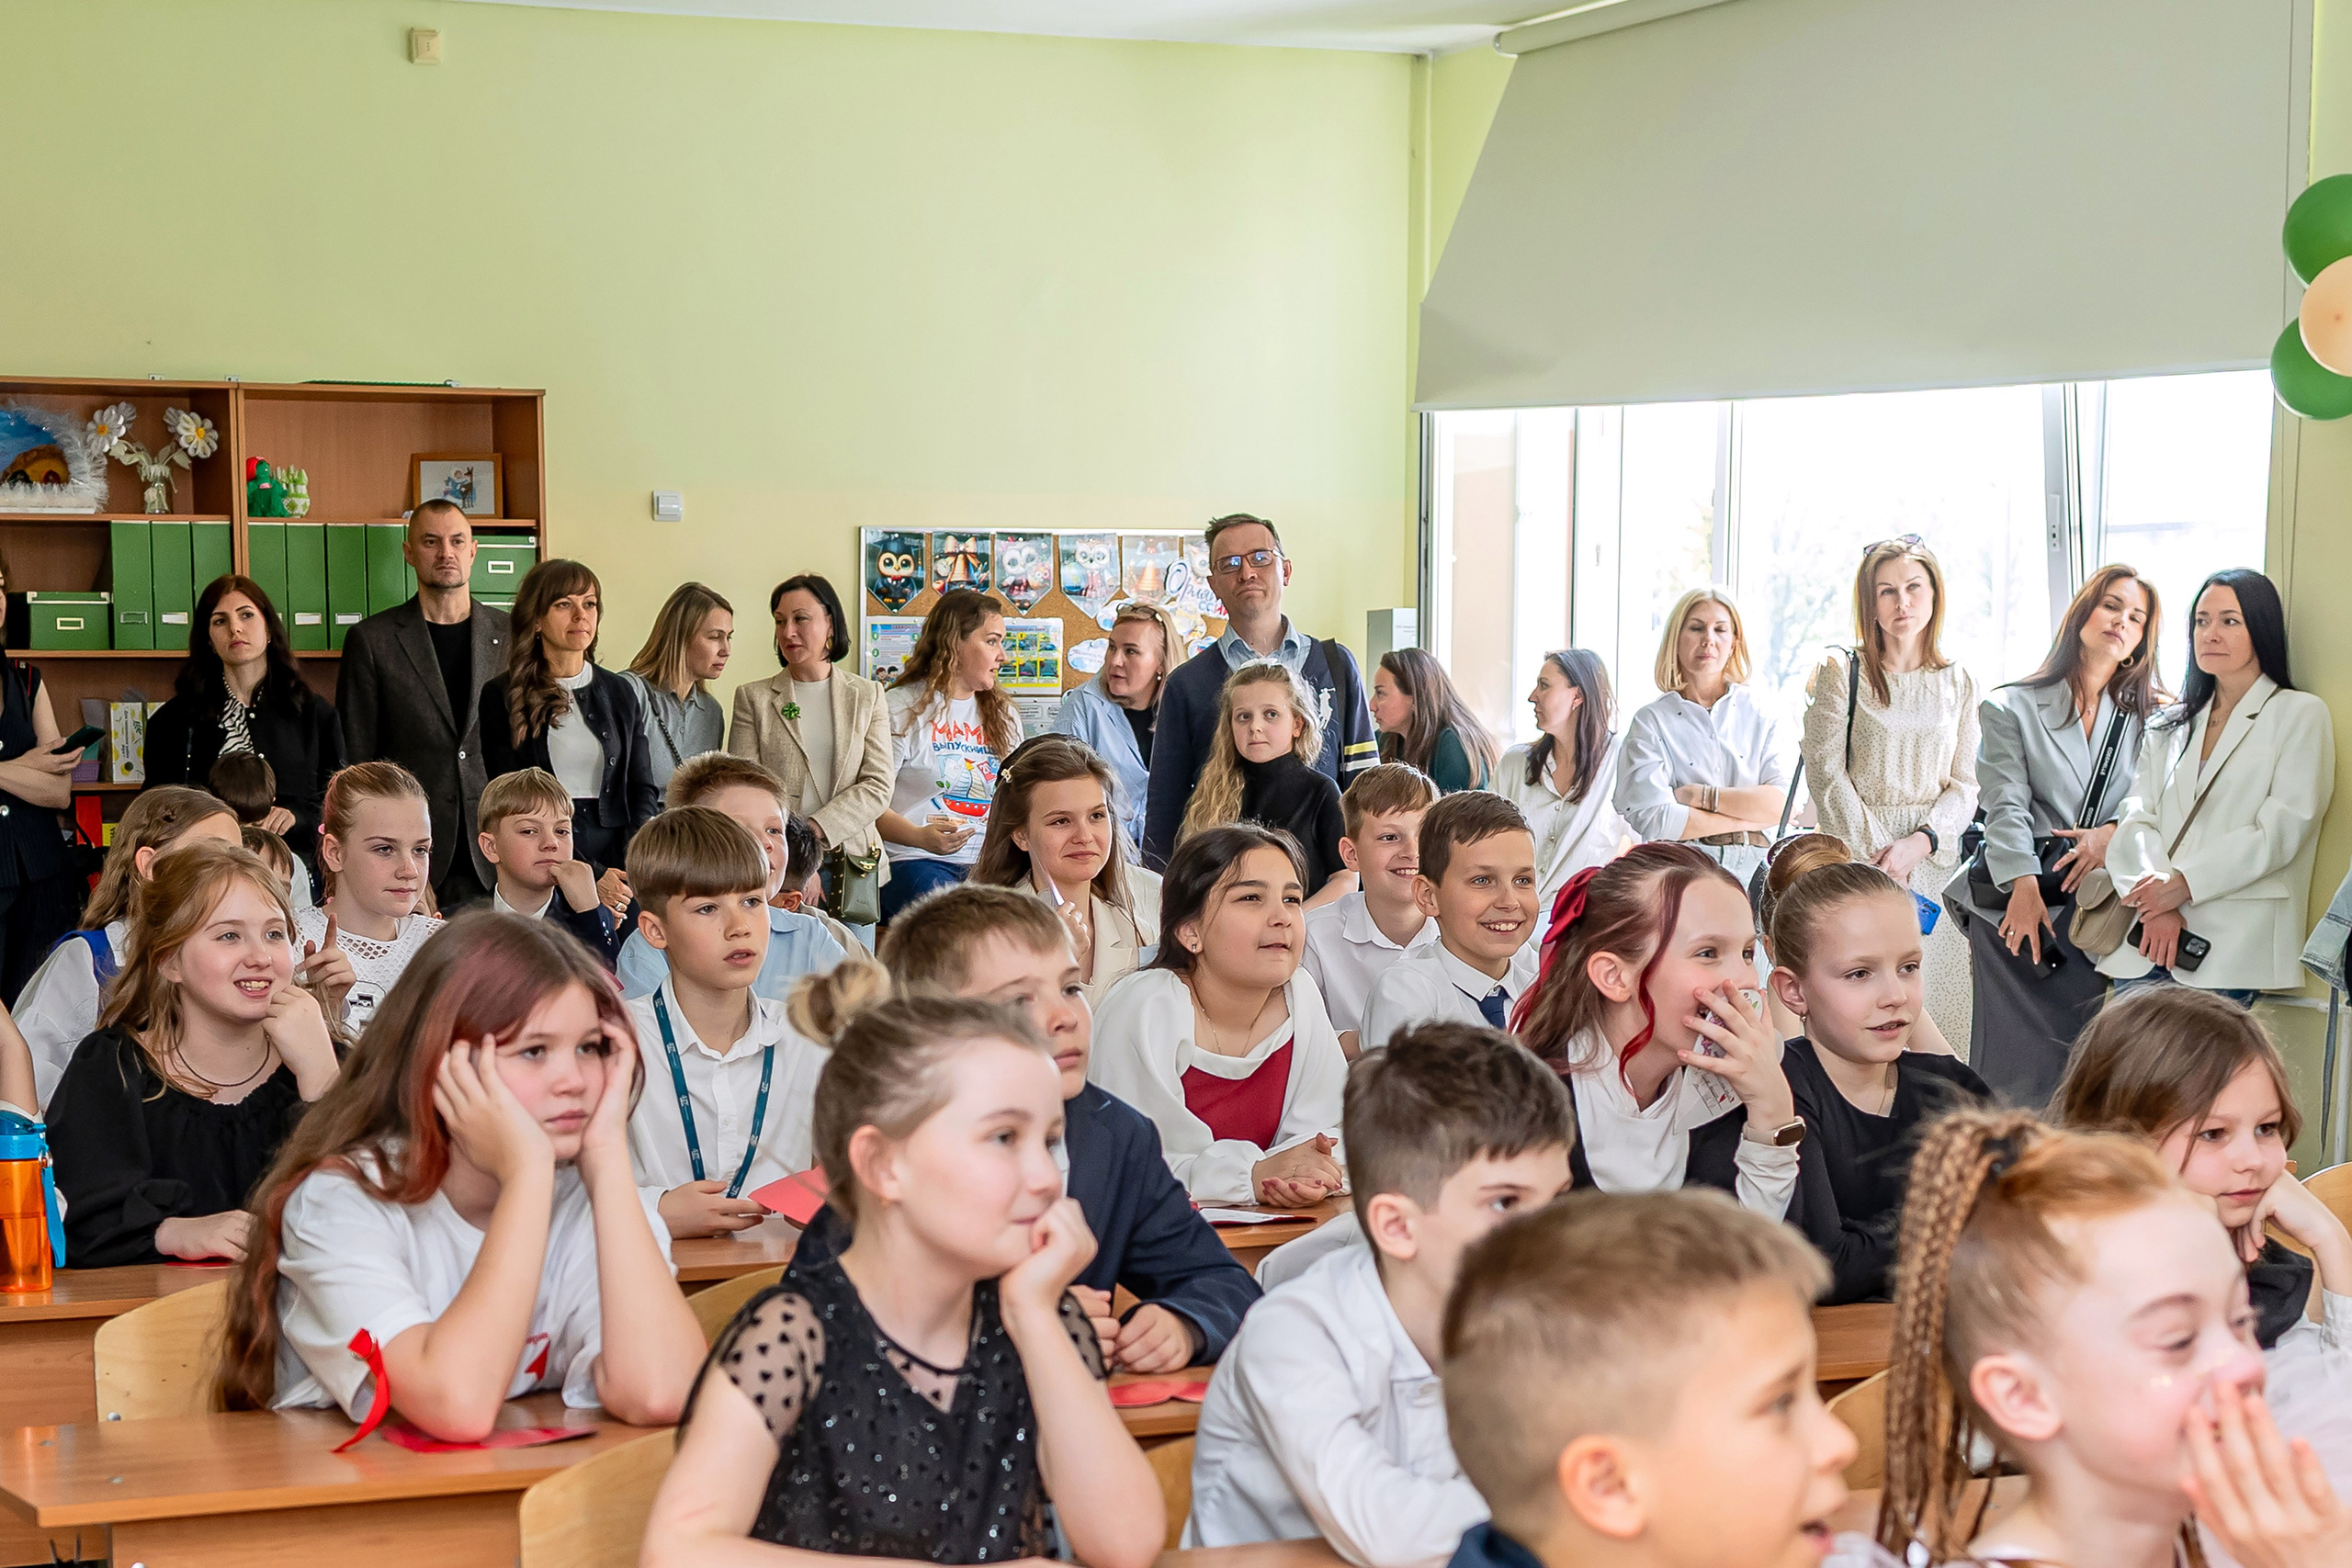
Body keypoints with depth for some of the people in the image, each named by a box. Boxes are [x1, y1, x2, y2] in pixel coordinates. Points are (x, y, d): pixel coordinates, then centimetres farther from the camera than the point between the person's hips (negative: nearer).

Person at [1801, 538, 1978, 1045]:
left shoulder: (1957, 683, 12)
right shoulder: (1840, 671, 3)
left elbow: (1964, 786, 8)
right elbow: (1827, 774, -3)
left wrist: (1918, 843, -10)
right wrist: (1877, 860, -9)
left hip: (1935, 859, 3)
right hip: (1859, 853, -3)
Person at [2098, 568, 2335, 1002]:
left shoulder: (2300, 714, 6)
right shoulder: (2172, 724, 22)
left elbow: (2282, 831, -4)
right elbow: (2138, 817, 9)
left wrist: (2183, 883, -10)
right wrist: (2155, 906, -10)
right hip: (2151, 934, 4)